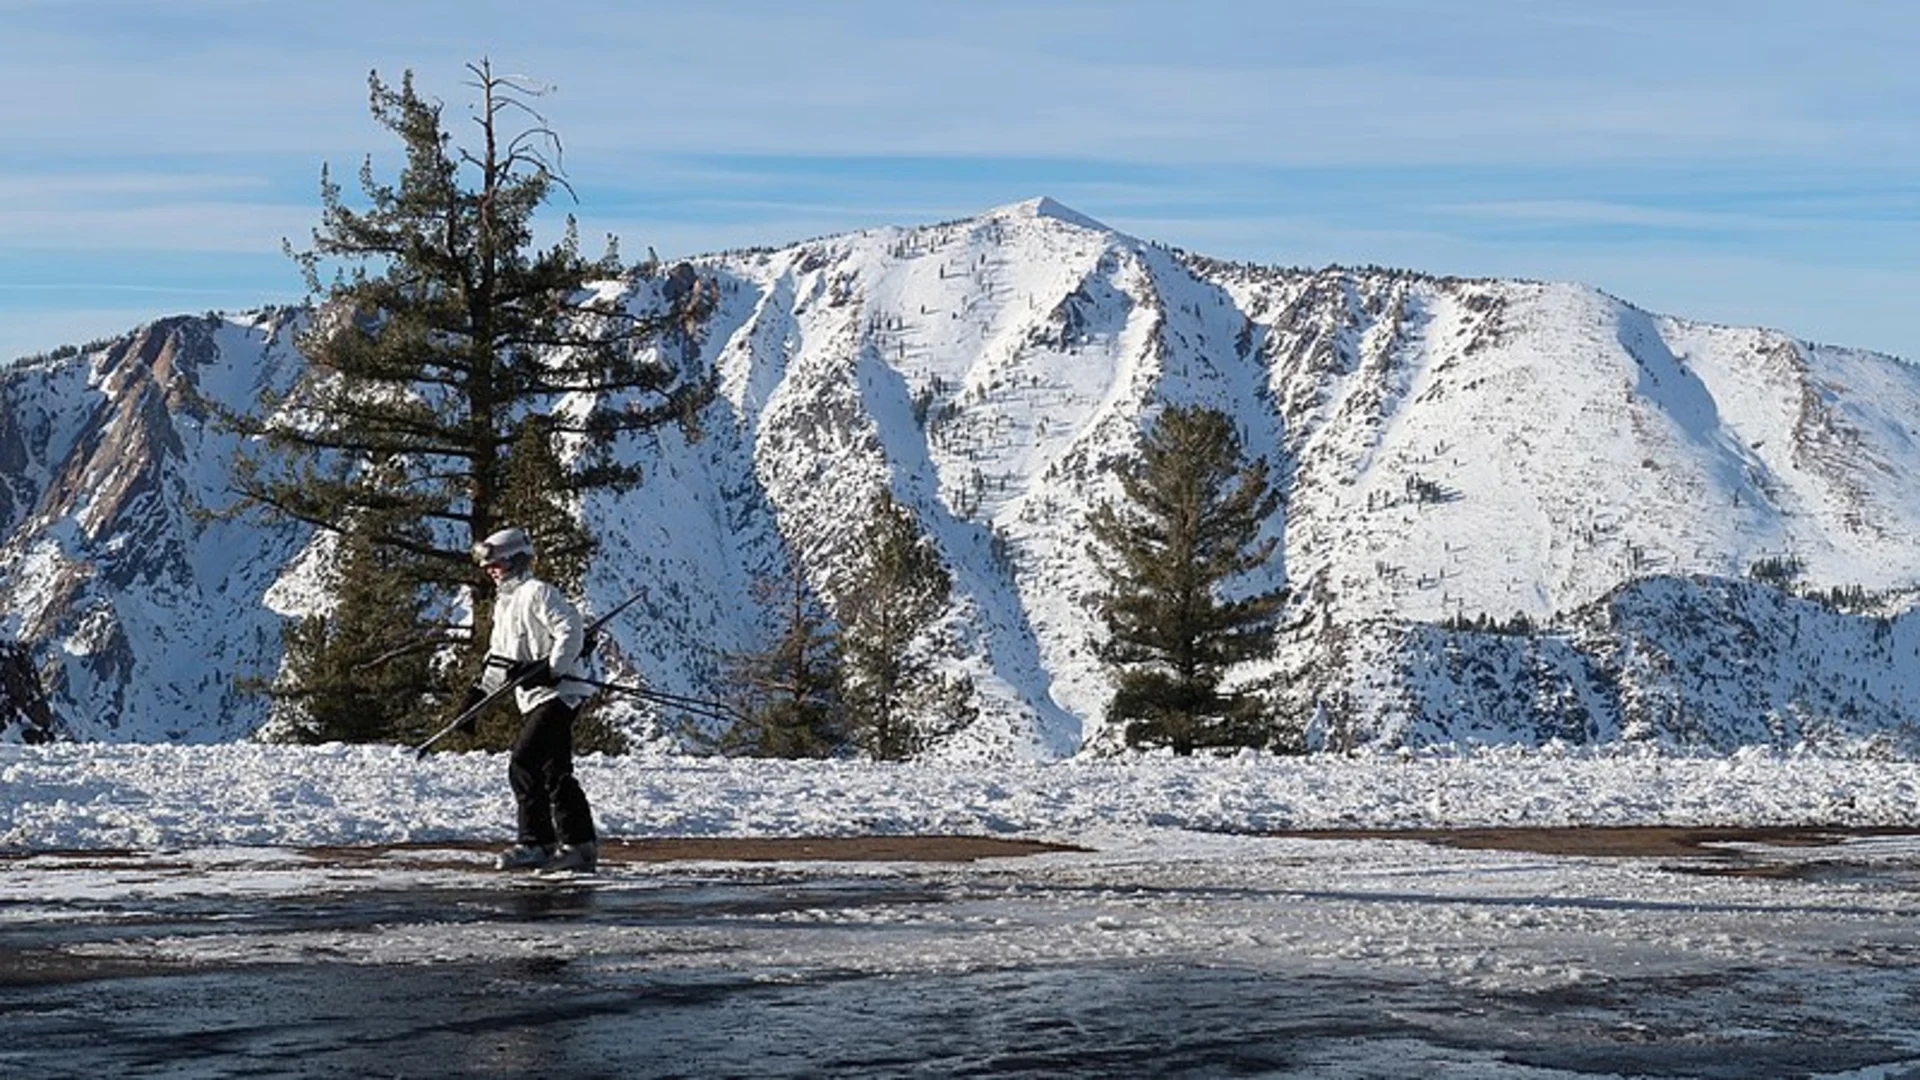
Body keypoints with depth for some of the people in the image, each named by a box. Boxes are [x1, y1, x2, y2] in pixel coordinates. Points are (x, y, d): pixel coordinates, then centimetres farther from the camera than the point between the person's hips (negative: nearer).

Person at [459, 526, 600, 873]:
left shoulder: (537, 593, -9)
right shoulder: (504, 604, 22)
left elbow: (572, 630, -17)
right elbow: (499, 658, 29)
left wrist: (551, 669, -24)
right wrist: (479, 691, 20)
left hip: (558, 692, -10)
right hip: (534, 699, 10)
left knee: (523, 763, -15)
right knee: (555, 773, 8)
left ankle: (536, 843, -11)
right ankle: (579, 844, 10)